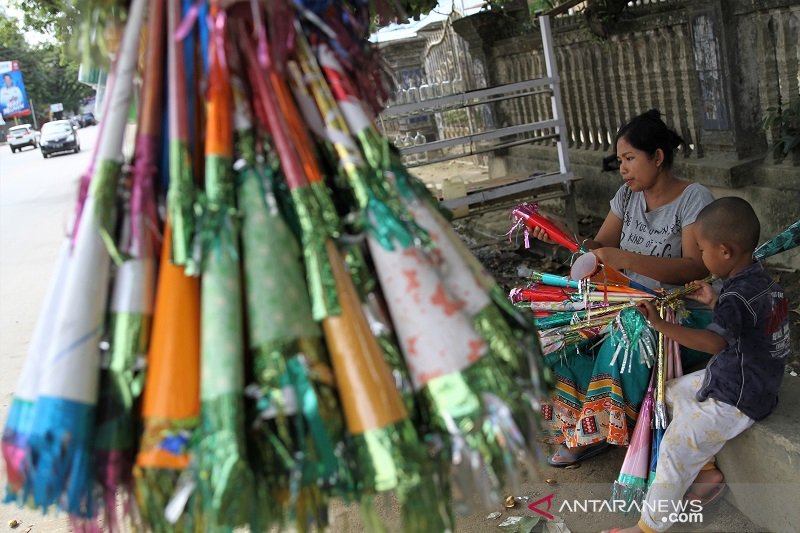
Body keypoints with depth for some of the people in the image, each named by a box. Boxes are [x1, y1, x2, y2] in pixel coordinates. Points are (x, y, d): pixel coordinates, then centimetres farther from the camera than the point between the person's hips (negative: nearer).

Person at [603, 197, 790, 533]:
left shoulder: (738, 297, -29)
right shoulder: (762, 280, 1)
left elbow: (715, 342, -47)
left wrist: (661, 325, -54)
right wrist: (713, 302, 13)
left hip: (735, 401, -10)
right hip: (733, 377, 10)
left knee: (675, 450, -9)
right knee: (673, 392, 23)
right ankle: (708, 470, 29)